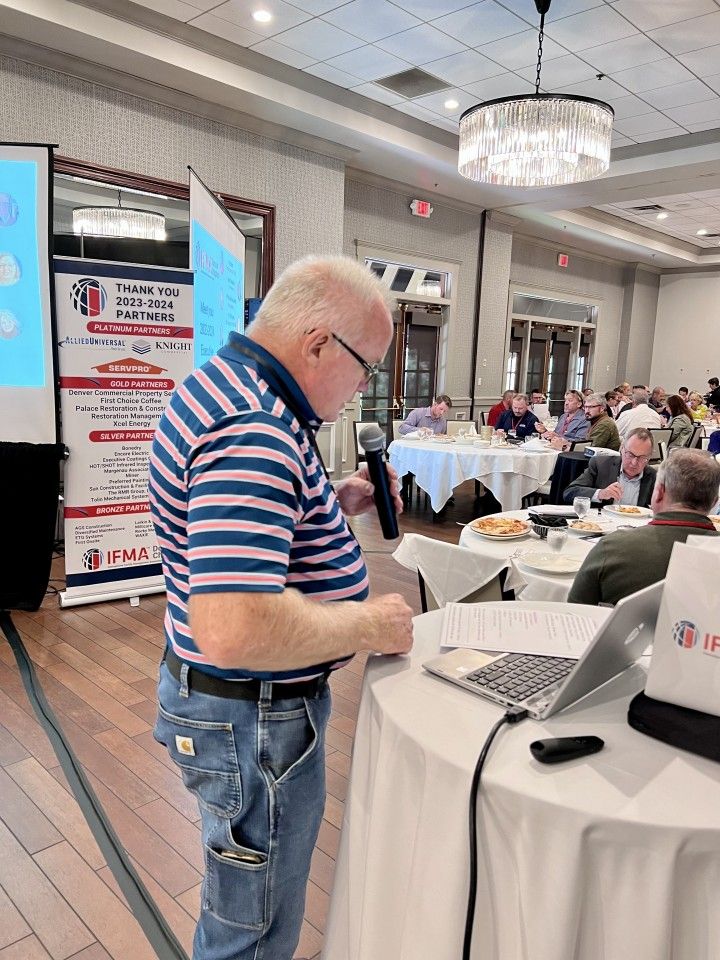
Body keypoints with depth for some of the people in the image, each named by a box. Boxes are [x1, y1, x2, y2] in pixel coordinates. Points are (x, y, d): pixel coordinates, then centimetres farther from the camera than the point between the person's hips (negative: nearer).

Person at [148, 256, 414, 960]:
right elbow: (234, 630, -38)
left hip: (243, 697, 10)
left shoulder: (227, 383, 4)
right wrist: (370, 624, -22)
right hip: (253, 717, -10)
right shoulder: (253, 432, -30)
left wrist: (335, 503, 4)